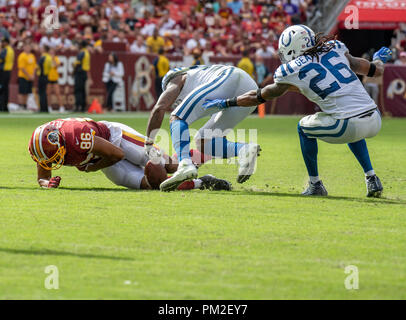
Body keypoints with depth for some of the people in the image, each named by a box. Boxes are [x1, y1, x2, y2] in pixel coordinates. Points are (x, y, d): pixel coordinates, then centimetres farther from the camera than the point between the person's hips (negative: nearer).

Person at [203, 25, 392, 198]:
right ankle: (372, 179, 28)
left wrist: (226, 103, 32)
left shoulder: (292, 72, 4)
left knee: (304, 127, 23)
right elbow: (375, 71, 21)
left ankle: (315, 185, 24)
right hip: (375, 123, 5)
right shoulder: (335, 49, 14)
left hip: (350, 126, -5)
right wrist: (379, 60, 45)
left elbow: (258, 97, 18)